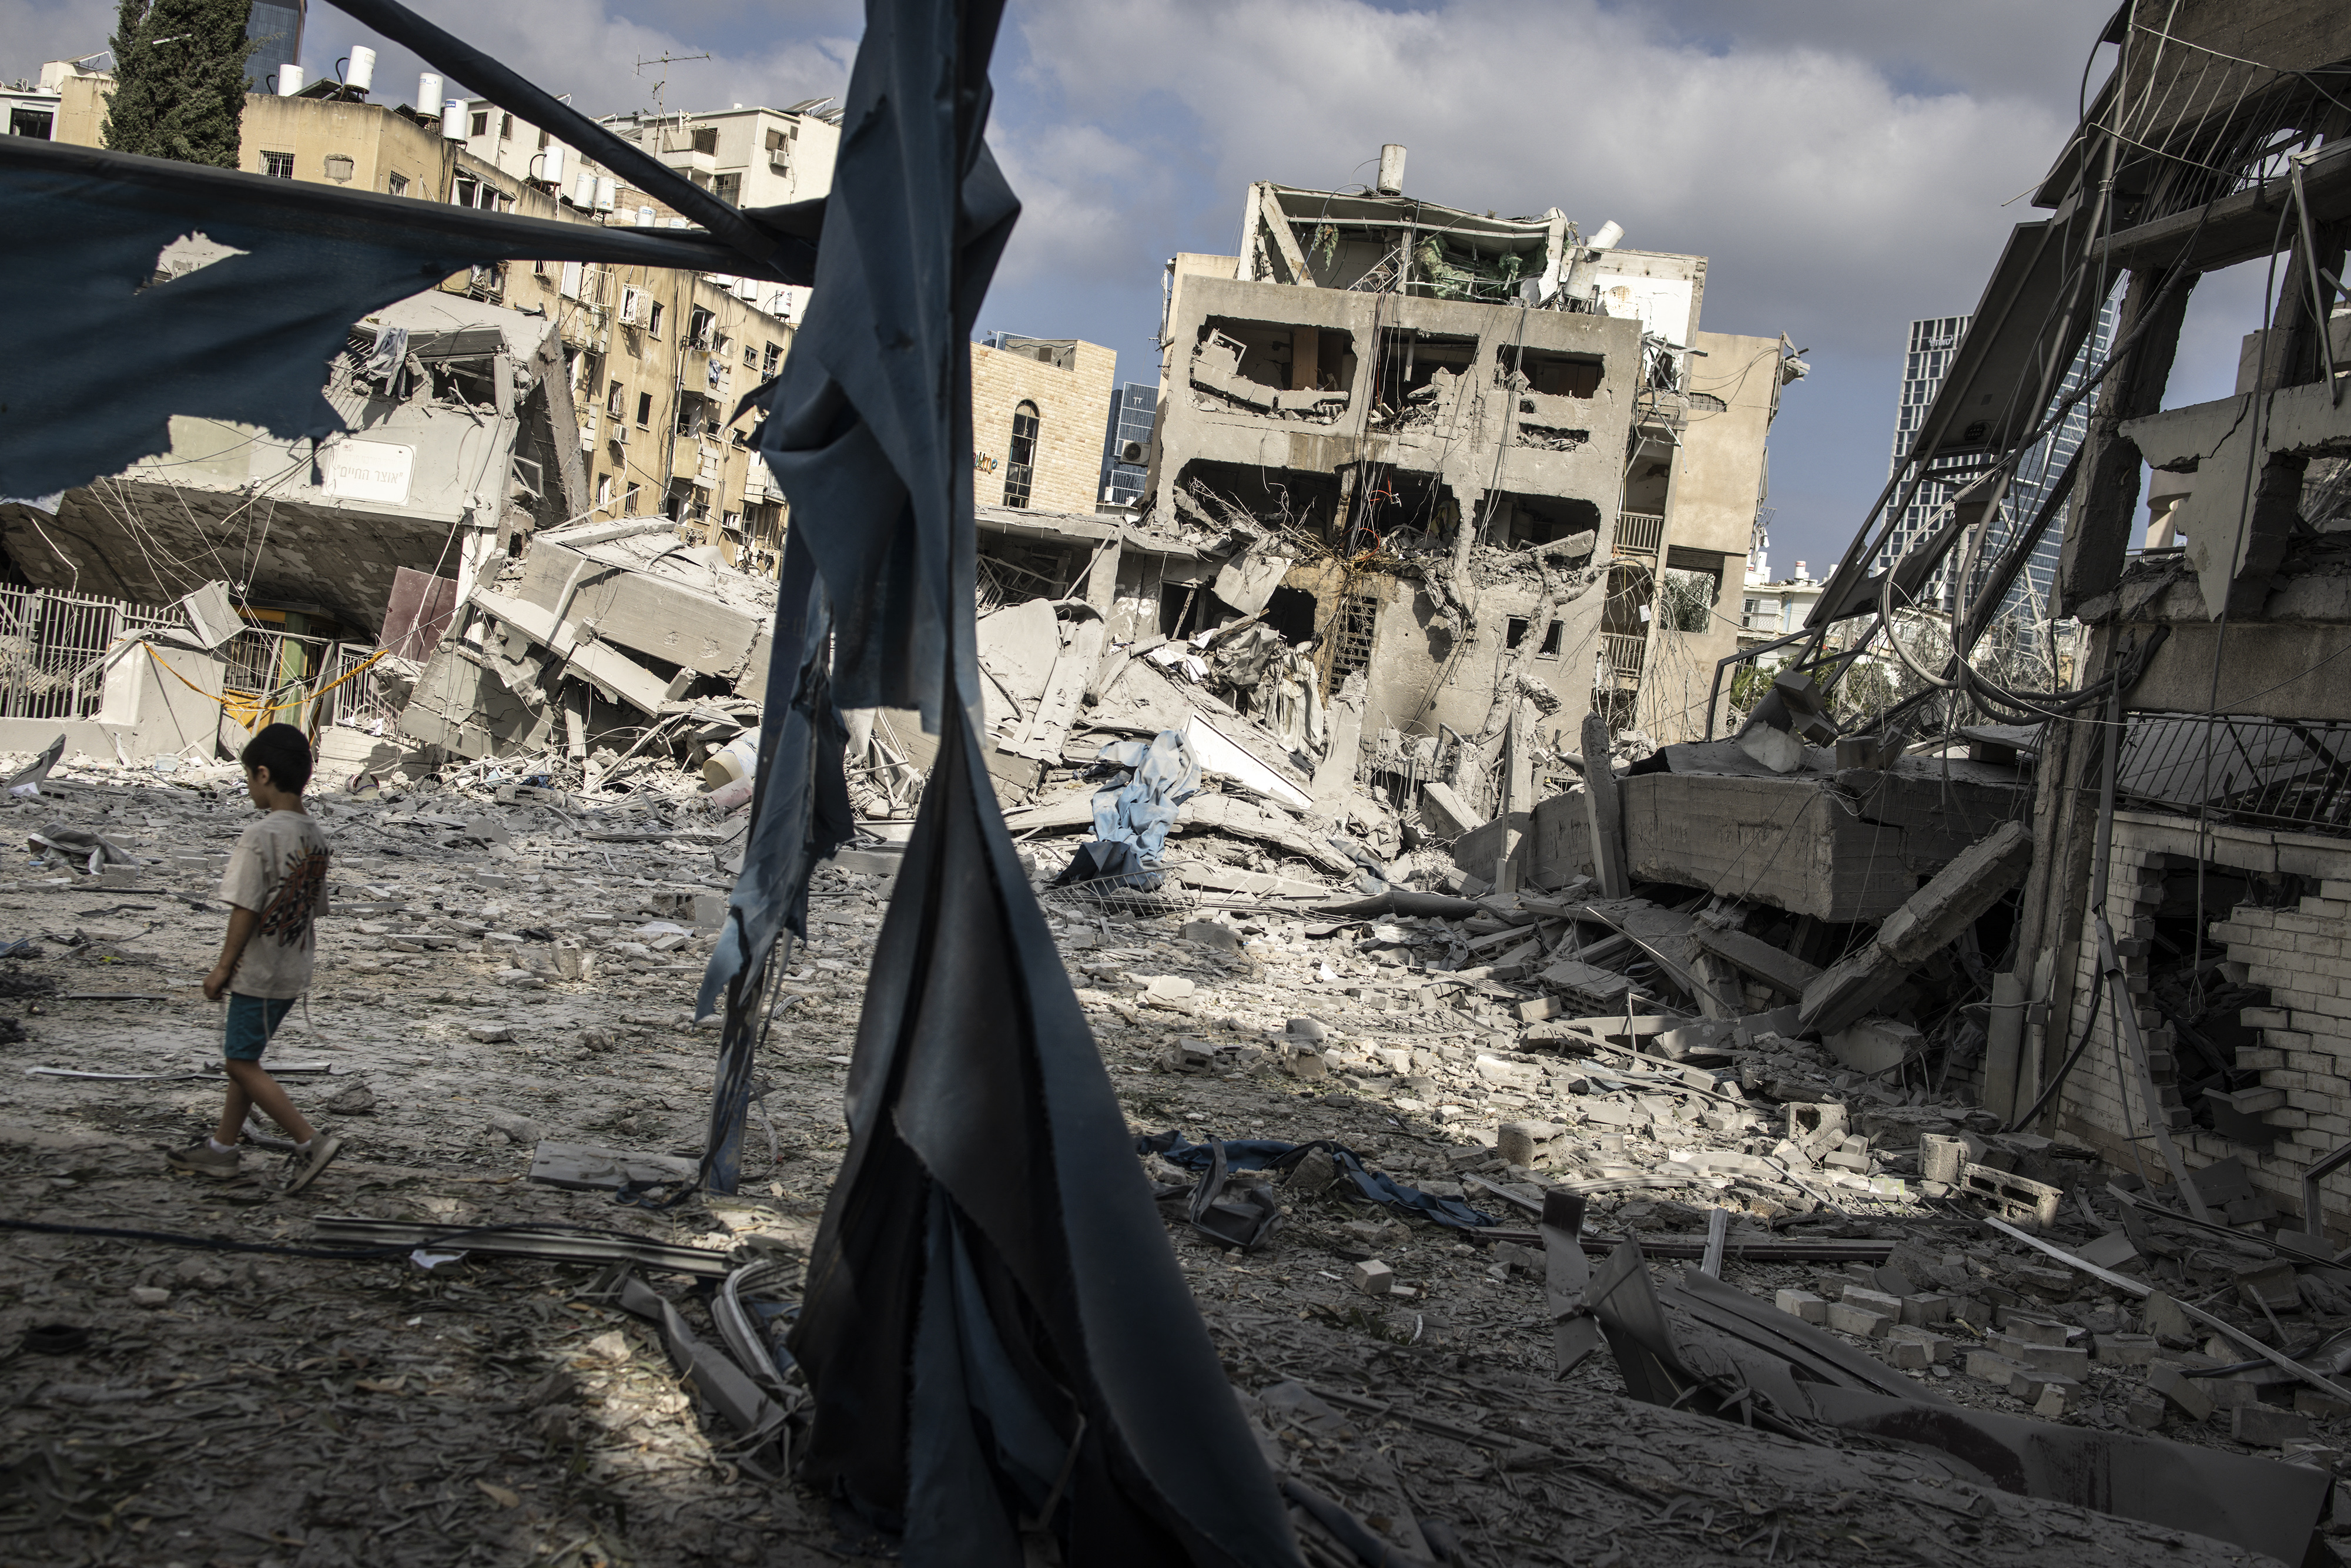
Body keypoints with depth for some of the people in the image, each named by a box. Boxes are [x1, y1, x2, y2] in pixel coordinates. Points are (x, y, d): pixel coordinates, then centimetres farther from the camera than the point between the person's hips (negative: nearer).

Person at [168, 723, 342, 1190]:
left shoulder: (261, 836, -19)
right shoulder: (315, 837, 6)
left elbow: (246, 909, -18)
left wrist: (223, 966, -9)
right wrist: (296, 953, 19)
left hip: (258, 974, -8)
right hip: (294, 972, 8)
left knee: (242, 1063, 0)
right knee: (243, 1056, 18)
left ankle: (311, 1141, -3)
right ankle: (222, 1148, 28)